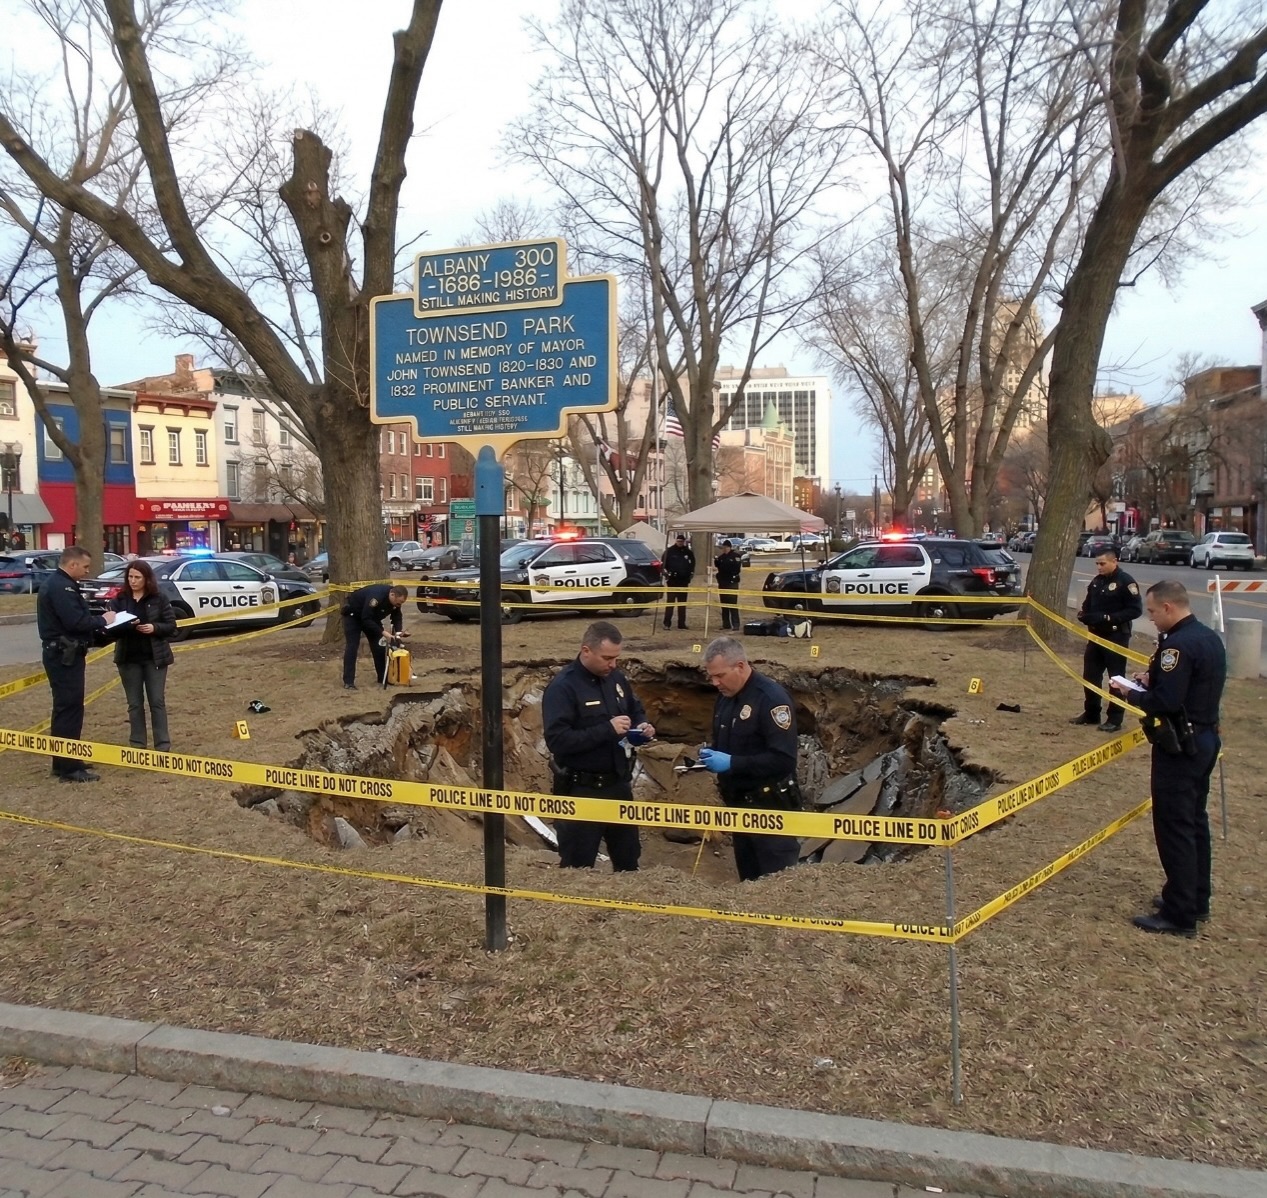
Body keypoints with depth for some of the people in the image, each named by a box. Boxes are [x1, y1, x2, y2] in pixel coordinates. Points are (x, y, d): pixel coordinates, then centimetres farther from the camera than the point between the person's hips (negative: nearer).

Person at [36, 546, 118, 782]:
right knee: (69, 709, -8)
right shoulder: (60, 587, -18)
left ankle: (64, 763, 24)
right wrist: (102, 620, -12)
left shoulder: (61, 584, 16)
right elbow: (75, 622, -26)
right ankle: (69, 768, -6)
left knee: (66, 708, 16)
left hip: (65, 654, 11)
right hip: (63, 656, -11)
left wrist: (97, 624, 2)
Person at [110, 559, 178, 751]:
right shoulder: (119, 600, 4)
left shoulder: (159, 599, -1)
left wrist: (154, 628, -20)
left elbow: (171, 626, -1)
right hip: (129, 658, 2)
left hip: (154, 657, -2)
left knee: (157, 701, 1)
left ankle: (163, 745, 6)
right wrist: (126, 626, -20)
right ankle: (137, 745, 16)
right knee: (134, 703, 8)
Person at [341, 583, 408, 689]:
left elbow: (397, 616, -4)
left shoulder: (395, 599, -17)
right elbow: (366, 619, -39)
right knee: (352, 647, -14)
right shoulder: (376, 596, -41)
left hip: (372, 617, 7)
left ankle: (383, 677, 11)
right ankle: (348, 682, -14)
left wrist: (398, 631, -21)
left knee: (379, 646, 1)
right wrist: (382, 632, -40)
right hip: (353, 615, -7)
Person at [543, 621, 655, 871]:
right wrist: (607, 729, -28)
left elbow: (635, 711, 21)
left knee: (629, 862, 20)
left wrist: (642, 726, -3)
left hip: (618, 785, 7)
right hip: (581, 791, -7)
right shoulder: (562, 687, -18)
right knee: (577, 868, 7)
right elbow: (557, 740, -26)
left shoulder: (616, 678, 5)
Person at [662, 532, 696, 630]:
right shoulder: (669, 551, -2)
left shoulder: (688, 552, 6)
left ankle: (682, 623, 14)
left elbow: (692, 563, 17)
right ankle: (667, 623, -5)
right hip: (672, 580, -3)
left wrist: (691, 573, 6)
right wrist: (666, 572, -10)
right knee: (670, 601, -6)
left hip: (683, 580, 3)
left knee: (682, 603, 8)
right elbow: (664, 563, 1)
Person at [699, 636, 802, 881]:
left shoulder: (771, 698, -19)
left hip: (770, 806, -8)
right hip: (739, 802, 9)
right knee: (749, 877, 17)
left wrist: (732, 763, -26)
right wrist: (711, 754, -1)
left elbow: (784, 759, -25)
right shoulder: (726, 696, 8)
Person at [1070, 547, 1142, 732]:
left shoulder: (1125, 581, -13)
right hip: (1096, 636, 7)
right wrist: (1084, 613, -1)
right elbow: (1089, 605, 21)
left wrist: (1111, 618, -24)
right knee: (1090, 676, 11)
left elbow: (1136, 610, -16)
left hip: (1116, 637, -7)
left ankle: (1115, 719, 8)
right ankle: (1091, 714, 24)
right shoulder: (1096, 581, 10)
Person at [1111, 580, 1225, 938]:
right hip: (1205, 739, 10)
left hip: (1179, 747, -10)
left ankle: (1180, 916, 5)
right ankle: (1196, 900, 31)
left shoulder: (1179, 645, -22)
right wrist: (1154, 679, 7)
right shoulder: (1209, 637, 9)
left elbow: (1165, 703, -26)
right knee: (1195, 821, 19)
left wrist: (1132, 694, -10)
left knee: (1174, 828, -2)